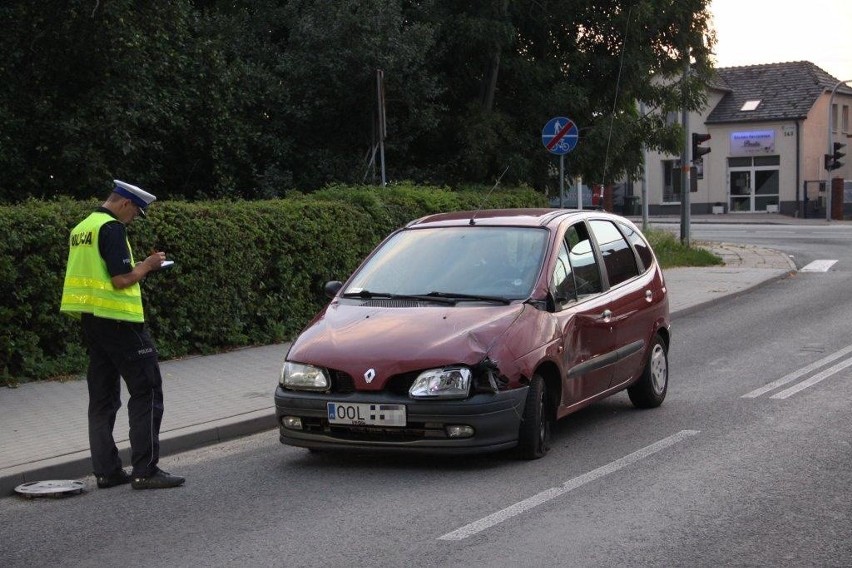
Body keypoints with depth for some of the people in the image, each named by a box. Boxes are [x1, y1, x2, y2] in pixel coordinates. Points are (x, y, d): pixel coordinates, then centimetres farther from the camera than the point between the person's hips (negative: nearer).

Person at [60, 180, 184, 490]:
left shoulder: (81, 229, 14)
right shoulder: (112, 228, -14)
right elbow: (121, 280, -20)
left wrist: (136, 267, 16)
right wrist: (147, 265, -4)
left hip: (90, 320, 9)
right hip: (117, 319, -9)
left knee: (103, 398, 11)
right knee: (146, 391, -3)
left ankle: (106, 470, 13)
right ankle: (145, 470, -5)